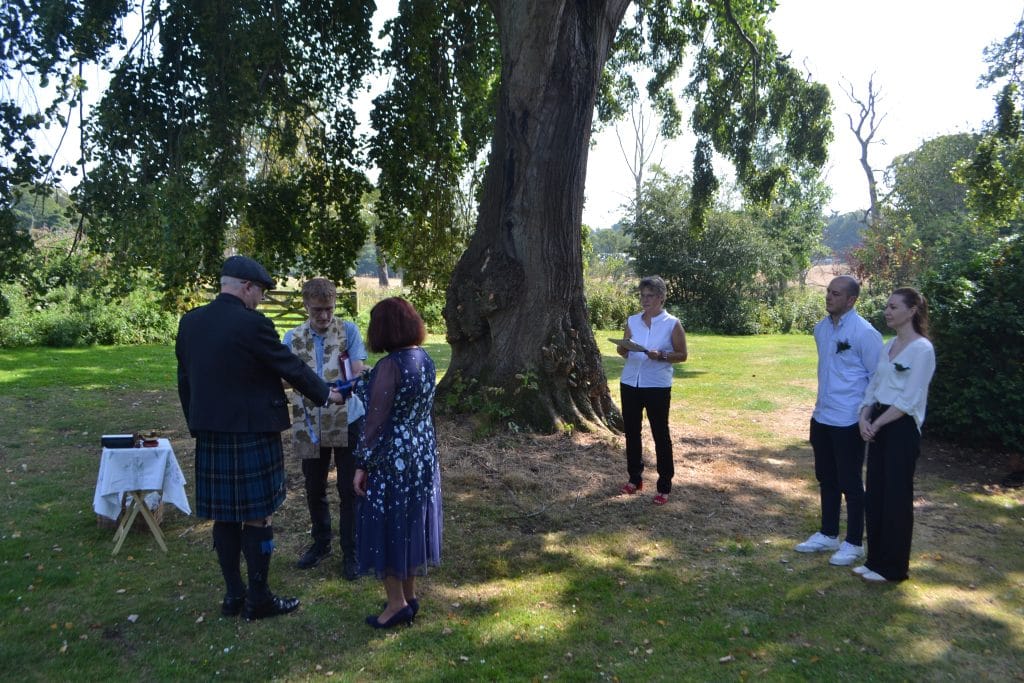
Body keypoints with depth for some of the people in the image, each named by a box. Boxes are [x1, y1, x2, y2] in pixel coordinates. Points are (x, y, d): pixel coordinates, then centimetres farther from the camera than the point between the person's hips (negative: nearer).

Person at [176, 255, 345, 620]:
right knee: (256, 517, 4)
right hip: (251, 435, -7)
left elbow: (184, 380, 11)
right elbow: (292, 367, -8)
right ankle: (258, 599, 15)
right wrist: (327, 395, 7)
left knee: (224, 517, 14)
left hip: (210, 436, 7)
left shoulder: (189, 322, 5)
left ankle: (233, 595, 24)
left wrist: (197, 425, 20)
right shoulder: (253, 325, -16)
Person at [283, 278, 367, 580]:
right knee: (314, 489, 16)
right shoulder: (292, 338, 0)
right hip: (311, 426, 3)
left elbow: (358, 374, -10)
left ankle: (350, 552, 19)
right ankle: (321, 543, 37)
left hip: (348, 422, -3)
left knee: (349, 490, 4)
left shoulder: (349, 331, -6)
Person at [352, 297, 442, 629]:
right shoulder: (425, 359, 3)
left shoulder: (390, 365, -20)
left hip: (392, 459, -8)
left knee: (387, 527, 7)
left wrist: (362, 464, -11)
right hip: (422, 455, 8)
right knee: (410, 524, 18)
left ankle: (397, 603, 16)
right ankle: (409, 595, 30)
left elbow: (376, 421, -20)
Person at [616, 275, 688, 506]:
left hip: (657, 386, -5)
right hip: (629, 383, 5)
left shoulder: (672, 324, -5)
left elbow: (682, 355, -2)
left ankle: (664, 486, 10)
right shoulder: (632, 321, 7)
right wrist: (622, 349, -10)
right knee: (631, 431, 12)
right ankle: (635, 478, 26)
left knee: (660, 435, 2)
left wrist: (661, 356, -20)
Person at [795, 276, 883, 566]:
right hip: (821, 418, 7)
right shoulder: (821, 328, 6)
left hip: (849, 422, -7)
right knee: (826, 479, 18)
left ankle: (854, 543, 22)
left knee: (850, 483, 6)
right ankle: (828, 535, 33)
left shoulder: (864, 333, -16)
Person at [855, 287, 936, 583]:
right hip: (878, 426, 8)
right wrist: (864, 417, -4)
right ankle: (875, 559, 23)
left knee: (896, 497, 2)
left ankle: (893, 567, 15)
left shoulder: (922, 349, -12)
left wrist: (877, 424, -14)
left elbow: (909, 400, -16)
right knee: (874, 494, 11)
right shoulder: (889, 345, 12)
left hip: (902, 428, -8)